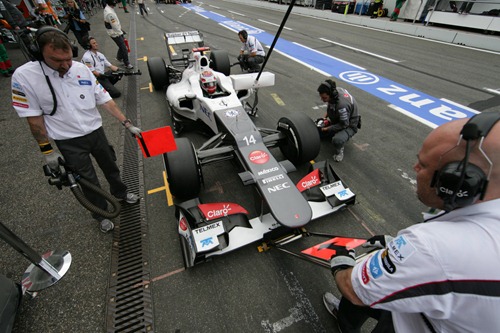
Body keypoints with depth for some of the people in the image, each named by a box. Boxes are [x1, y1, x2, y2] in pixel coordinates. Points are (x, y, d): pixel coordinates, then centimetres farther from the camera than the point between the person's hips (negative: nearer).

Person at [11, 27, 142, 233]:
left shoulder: (82, 69, -8)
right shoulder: (24, 77, -14)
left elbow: (105, 100, -3)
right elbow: (34, 118, -9)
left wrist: (128, 124, -8)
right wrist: (47, 151, -7)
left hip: (96, 132, 3)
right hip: (69, 143, -2)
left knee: (111, 167, 20)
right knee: (88, 181, 10)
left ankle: (120, 193, 47)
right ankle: (101, 214, 32)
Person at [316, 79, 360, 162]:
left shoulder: (342, 104, -38)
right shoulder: (334, 91, -14)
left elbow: (344, 124, -27)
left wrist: (327, 129, -23)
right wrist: (326, 116, 0)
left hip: (349, 125, -8)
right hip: (336, 121, 8)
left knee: (337, 140, -39)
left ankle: (338, 151, -5)